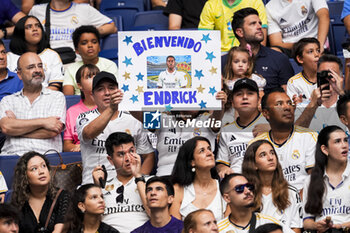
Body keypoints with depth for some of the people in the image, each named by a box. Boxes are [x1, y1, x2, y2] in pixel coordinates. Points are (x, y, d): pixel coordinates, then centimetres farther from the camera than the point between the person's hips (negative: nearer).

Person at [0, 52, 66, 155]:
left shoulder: (57, 97, 15)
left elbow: (52, 132, 0)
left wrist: (17, 128, 3)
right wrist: (43, 122, -5)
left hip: (44, 153, -1)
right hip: (12, 153, 2)